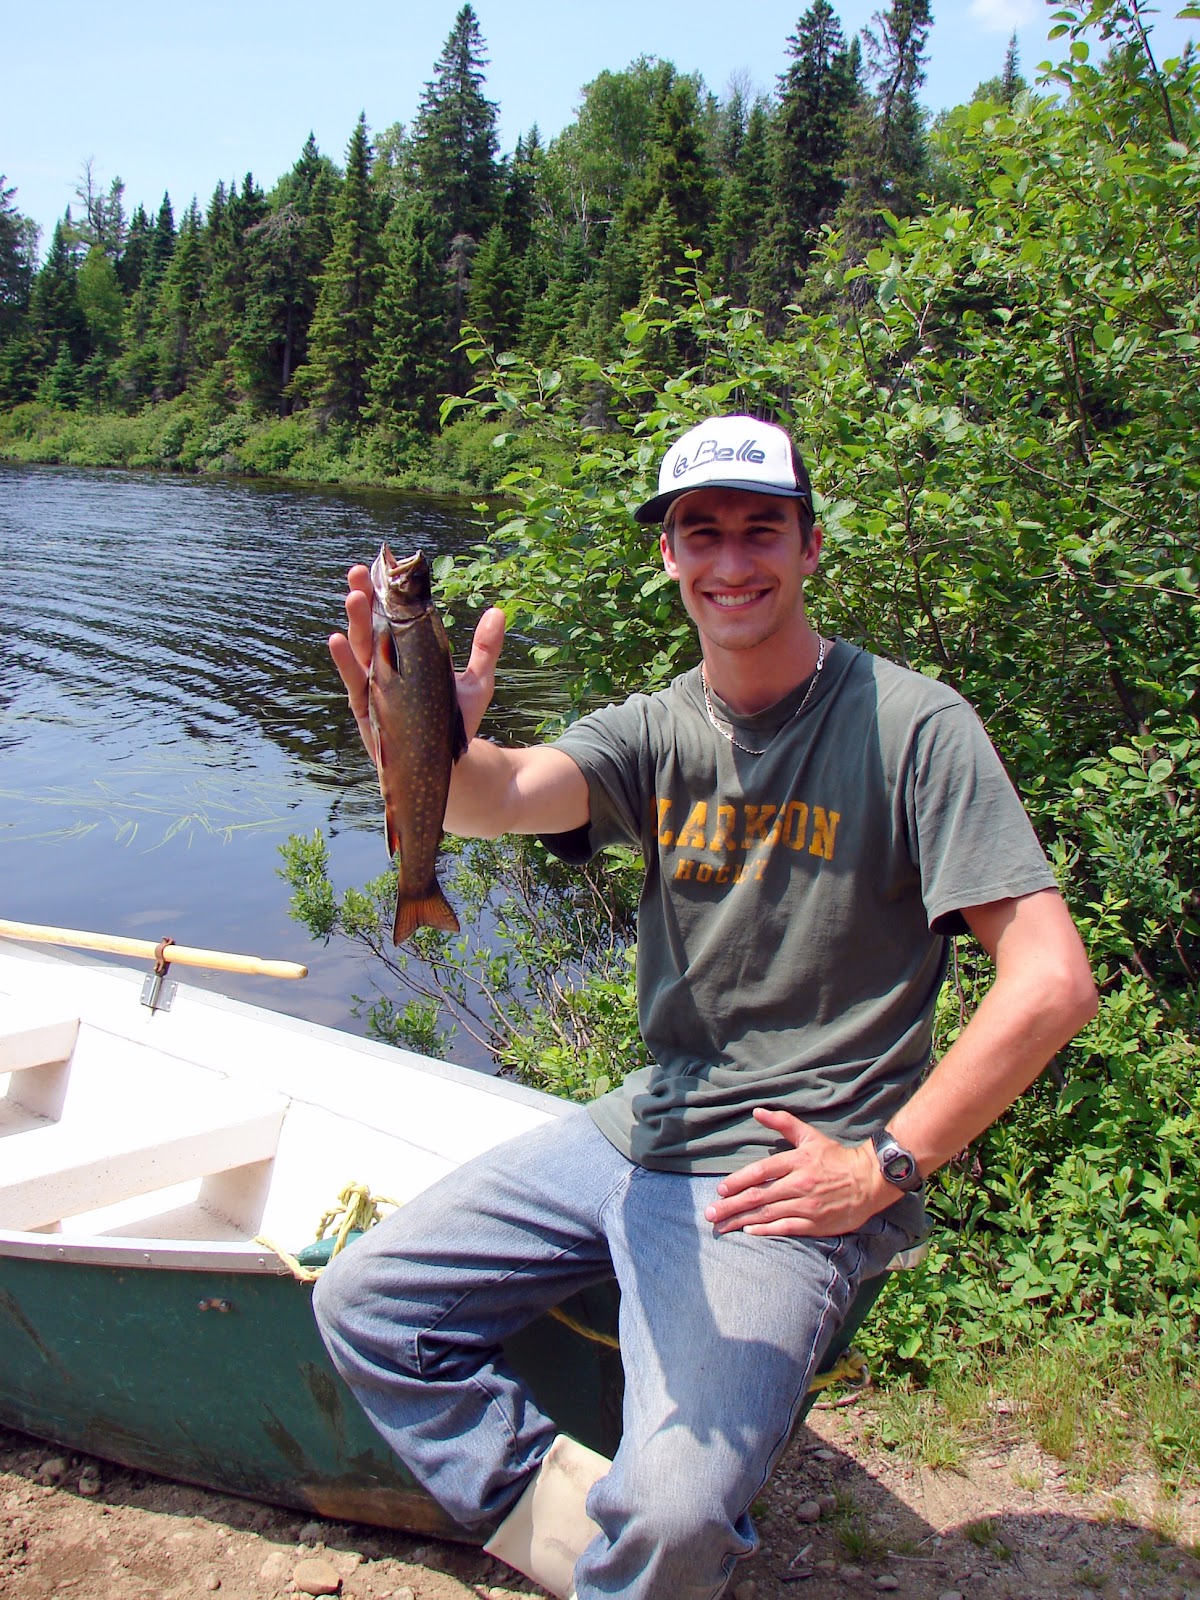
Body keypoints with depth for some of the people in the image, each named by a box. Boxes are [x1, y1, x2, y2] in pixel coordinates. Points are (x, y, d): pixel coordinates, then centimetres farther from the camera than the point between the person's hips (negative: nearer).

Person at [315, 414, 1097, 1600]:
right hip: (639, 1132, 6)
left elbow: (1051, 981, -14)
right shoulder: (657, 731, 3)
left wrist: (886, 1166, -14)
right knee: (362, 1305, 4)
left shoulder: (911, 726, -10)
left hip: (784, 1178, -5)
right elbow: (503, 794, -18)